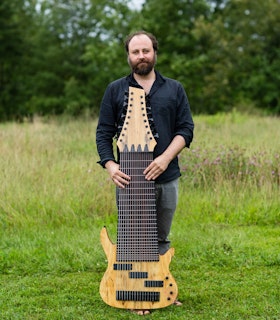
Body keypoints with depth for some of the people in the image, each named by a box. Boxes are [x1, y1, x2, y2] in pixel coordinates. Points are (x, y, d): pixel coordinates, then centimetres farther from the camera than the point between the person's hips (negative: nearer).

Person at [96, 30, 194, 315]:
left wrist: (166, 158, -14)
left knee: (161, 239, 13)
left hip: (166, 177, 2)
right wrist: (110, 165, -13)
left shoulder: (174, 89, 8)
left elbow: (186, 129, 2)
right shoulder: (115, 90, 5)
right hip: (129, 179, -1)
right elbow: (103, 132, 3)